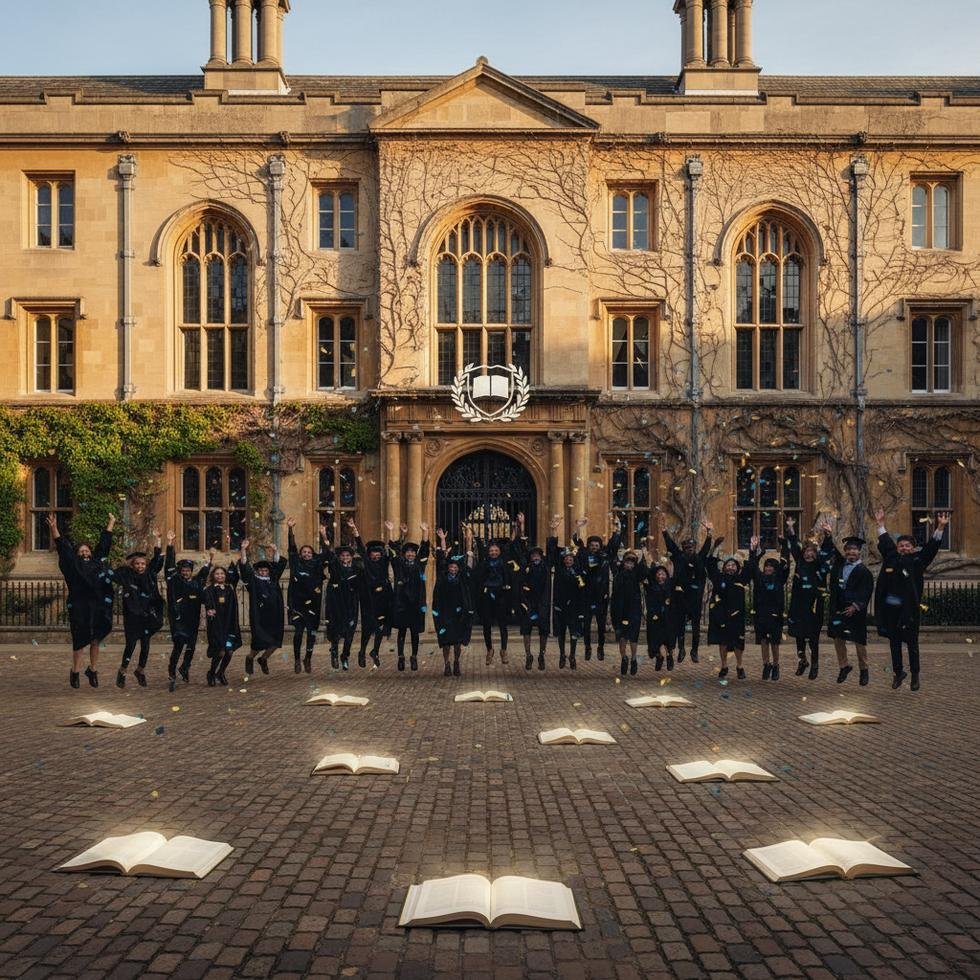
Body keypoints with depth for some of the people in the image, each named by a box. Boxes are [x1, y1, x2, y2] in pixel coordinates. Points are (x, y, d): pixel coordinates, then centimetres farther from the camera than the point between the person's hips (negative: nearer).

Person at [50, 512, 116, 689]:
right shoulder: (73, 565, 6)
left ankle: (93, 670, 19)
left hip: (98, 608, 3)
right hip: (79, 609, -3)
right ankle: (75, 672, 14)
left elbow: (104, 542, 23)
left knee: (95, 640, 8)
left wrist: (111, 523, 32)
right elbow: (63, 547, -2)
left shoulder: (98, 561, 14)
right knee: (80, 641, 0)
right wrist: (54, 528, -11)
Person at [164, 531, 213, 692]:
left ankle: (184, 667, 32)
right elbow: (169, 565, -7)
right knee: (179, 645, -15)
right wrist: (170, 545, -15)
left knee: (191, 645, 9)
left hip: (193, 621, 5)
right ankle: (172, 674, -9)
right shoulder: (174, 581, 1)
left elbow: (205, 571, 30)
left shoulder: (196, 582, 13)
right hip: (177, 620, -5)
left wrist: (210, 558, 32)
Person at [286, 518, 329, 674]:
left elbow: (324, 552, -2)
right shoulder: (296, 563, 8)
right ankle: (297, 660, 6)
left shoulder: (317, 565, 9)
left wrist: (323, 536, -16)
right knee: (298, 632, -4)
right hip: (298, 602, -1)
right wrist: (290, 529, -14)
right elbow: (292, 548, -2)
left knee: (311, 632, -1)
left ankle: (308, 659, 12)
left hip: (313, 603, 1)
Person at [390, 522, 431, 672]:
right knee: (402, 630, 1)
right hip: (401, 602, -1)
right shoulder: (399, 564, 6)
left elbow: (425, 548, 2)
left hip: (416, 603, 2)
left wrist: (425, 532, -8)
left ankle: (414, 657, 14)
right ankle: (401, 657, 5)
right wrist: (402, 535, -15)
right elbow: (393, 549, -5)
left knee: (415, 632, 5)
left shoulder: (419, 564, 10)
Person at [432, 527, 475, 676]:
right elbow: (441, 558, 0)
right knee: (446, 639, -1)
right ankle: (446, 665, 8)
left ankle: (456, 662, 19)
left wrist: (469, 540, -5)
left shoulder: (463, 577, 4)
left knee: (458, 640, 2)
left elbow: (468, 559, 0)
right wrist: (442, 540, -6)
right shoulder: (443, 576, 4)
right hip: (444, 612, 0)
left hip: (459, 612, 0)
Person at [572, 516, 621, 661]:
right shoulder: (584, 556, 0)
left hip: (602, 596, 1)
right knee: (586, 623, 2)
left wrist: (617, 531, -21)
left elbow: (614, 544, -3)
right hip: (587, 596, -1)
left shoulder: (605, 555, 5)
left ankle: (601, 648, 21)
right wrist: (578, 531, -31)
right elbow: (577, 543, -14)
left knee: (601, 624, 9)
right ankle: (588, 648, 15)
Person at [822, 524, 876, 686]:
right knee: (838, 638, 9)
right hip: (837, 609, 5)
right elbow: (831, 549, 11)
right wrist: (829, 535, -5)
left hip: (855, 611, -5)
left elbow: (866, 592, -12)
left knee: (859, 641, 2)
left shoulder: (864, 571, -6)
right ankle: (844, 666, 25)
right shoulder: (839, 564, 8)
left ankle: (863, 670, 18)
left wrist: (855, 606, -21)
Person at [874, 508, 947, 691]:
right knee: (894, 643, 10)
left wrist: (940, 527, -15)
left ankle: (915, 675, 15)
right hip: (890, 608, 3)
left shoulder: (917, 561, 0)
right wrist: (881, 523, 26)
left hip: (909, 609, -3)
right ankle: (898, 672, 22)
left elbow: (931, 547, -6)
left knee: (912, 643, 5)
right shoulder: (891, 557, 7)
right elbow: (885, 542, 21)